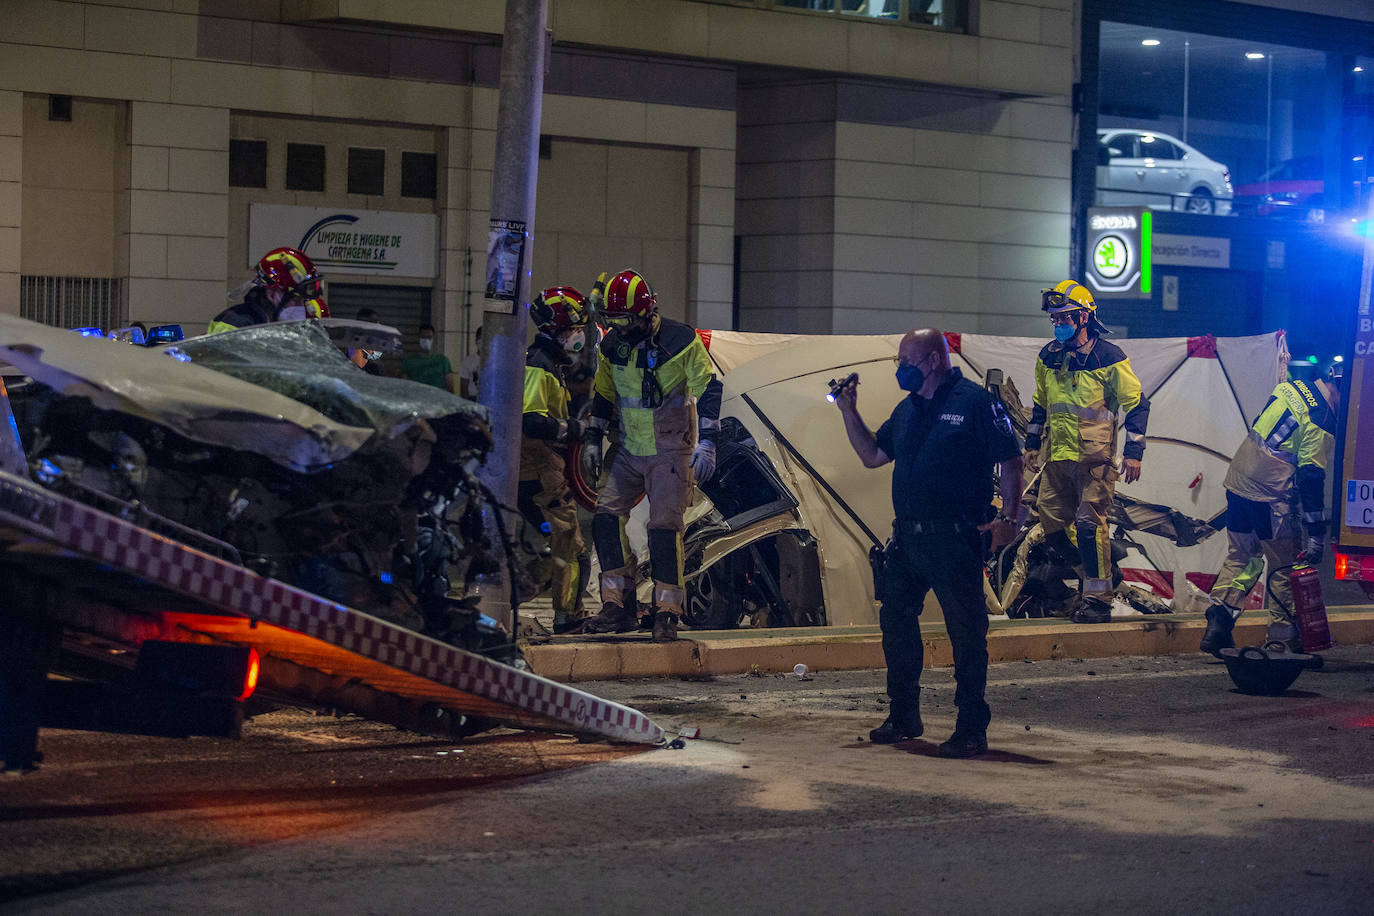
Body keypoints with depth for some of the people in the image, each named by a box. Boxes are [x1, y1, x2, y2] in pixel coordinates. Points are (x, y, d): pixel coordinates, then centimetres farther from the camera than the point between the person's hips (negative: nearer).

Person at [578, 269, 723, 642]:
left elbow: (708, 389, -9)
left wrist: (706, 442, -15)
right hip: (628, 449, 5)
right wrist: (592, 439, 12)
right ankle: (620, 606, -1)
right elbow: (603, 395, 18)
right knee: (606, 516, -7)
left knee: (664, 526, -11)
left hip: (670, 451, -5)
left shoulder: (681, 341, -12)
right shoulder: (611, 346, 4)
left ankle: (667, 613, -3)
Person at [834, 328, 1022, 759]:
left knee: (966, 631, -3)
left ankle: (971, 730, 1)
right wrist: (849, 412, 11)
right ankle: (903, 716, 26)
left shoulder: (974, 402, -6)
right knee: (896, 620, 12)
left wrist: (1008, 517, -17)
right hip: (907, 538, 8)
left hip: (955, 540, -8)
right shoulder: (907, 410, 16)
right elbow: (873, 455, 21)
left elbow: (1010, 461, -7)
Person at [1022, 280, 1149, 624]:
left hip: (1095, 457, -6)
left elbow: (1137, 403, -3)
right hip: (1058, 456, 6)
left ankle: (1099, 599, -3)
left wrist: (1133, 453, -7)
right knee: (1051, 522, 5)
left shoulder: (1109, 358, -8)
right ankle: (1092, 574, 24)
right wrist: (1033, 444, 22)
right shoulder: (1048, 357, 10)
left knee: (1090, 523, -9)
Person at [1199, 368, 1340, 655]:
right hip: (1271, 496, -7)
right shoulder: (1322, 423, -13)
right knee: (1284, 567, 5)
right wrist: (1317, 535, -13)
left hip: (1237, 481, 8)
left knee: (1239, 557, 16)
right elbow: (1312, 478, -16)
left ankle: (1217, 625, 5)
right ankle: (1281, 639, 11)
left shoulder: (1291, 387, 9)